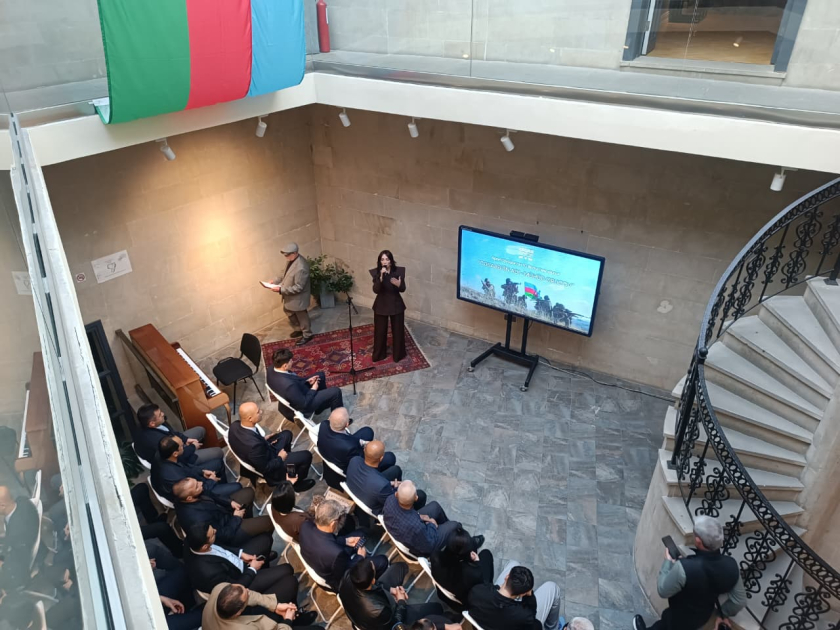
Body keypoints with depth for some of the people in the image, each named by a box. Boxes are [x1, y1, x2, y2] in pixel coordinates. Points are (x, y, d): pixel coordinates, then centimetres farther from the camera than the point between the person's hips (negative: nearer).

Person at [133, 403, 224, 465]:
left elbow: (171, 431, 4)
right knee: (219, 452, -5)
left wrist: (186, 439, -5)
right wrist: (193, 447, -11)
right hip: (176, 459, -8)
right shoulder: (157, 441, -42)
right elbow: (179, 455, -28)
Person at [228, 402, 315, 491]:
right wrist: (280, 458, -11)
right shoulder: (254, 445, -42)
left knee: (286, 434, 21)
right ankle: (296, 483, 29)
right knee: (306, 456, 4)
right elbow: (265, 468, -25)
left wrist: (263, 439, 0)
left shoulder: (235, 425, -20)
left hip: (261, 455, 8)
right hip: (267, 468, -7)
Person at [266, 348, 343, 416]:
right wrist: (313, 389, -14)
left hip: (297, 394, 8)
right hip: (304, 405, -8)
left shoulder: (271, 371, -16)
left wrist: (307, 381, -3)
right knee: (335, 392, -1)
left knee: (320, 375, 21)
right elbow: (304, 404, -28)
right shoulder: (289, 385, -42)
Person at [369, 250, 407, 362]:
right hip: (381, 305, 0)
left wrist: (398, 284, -30)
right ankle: (379, 355, 30)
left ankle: (398, 354, 30)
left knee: (398, 330, 11)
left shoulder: (399, 271, -10)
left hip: (396, 304, 1)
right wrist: (381, 277, -33)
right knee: (380, 331, 11)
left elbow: (403, 289, -7)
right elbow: (376, 290, -20)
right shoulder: (376, 272, -11)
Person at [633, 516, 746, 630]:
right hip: (704, 616, 5)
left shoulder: (684, 568, -42)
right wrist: (724, 614, 11)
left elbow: (663, 590, -24)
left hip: (681, 618, -5)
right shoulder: (731, 565, -25)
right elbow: (740, 600, -8)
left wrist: (668, 561, -12)